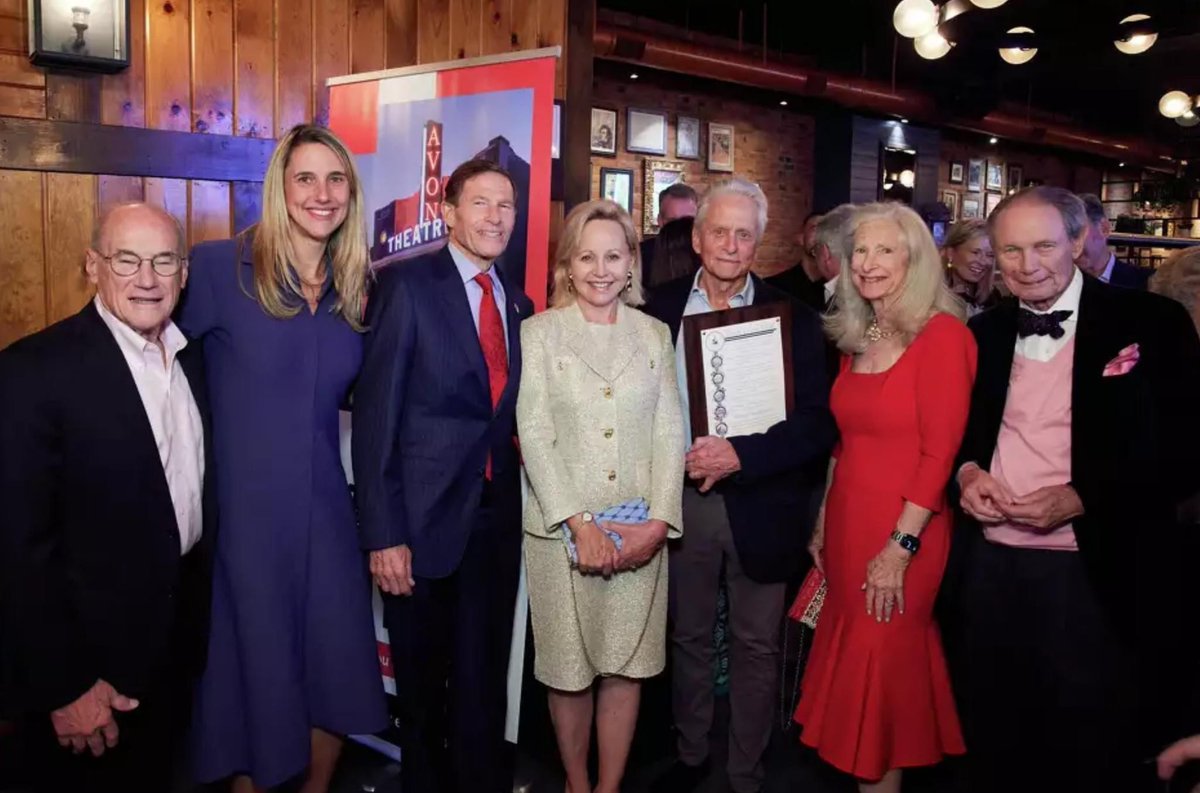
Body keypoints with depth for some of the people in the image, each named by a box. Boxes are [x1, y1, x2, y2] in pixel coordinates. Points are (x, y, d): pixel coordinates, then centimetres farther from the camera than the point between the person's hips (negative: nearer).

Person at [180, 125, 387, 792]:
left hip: (326, 507, 4)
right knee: (256, 670, 10)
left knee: (338, 667, 12)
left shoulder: (359, 286, 5)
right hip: (241, 507, -4)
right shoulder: (218, 266, -9)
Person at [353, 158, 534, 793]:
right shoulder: (406, 285, -8)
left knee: (484, 682, 17)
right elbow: (375, 414, -13)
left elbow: (512, 412, 10)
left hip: (499, 519, 4)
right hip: (425, 516, -4)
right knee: (422, 685, 15)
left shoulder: (518, 304, 9)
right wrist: (382, 533, -16)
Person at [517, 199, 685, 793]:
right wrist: (579, 522, -15)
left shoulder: (655, 334, 9)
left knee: (626, 667, 8)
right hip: (561, 529, -2)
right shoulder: (539, 332, 1)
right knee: (570, 670, 9)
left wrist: (658, 521, -9)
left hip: (641, 533, 2)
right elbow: (533, 433, -6)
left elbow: (669, 432, 3)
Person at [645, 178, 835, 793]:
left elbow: (817, 421, -9)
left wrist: (741, 454, -21)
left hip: (761, 505, -1)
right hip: (681, 500, 2)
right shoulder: (660, 309, 0)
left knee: (756, 647, 12)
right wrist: (679, 459, -11)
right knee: (688, 637, 17)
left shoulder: (792, 316, -4)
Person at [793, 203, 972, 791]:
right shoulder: (856, 338, 9)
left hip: (902, 537, -6)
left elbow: (940, 453, -15)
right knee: (852, 663, 15)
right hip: (847, 526, 7)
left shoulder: (943, 336, -12)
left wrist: (900, 548, -17)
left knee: (880, 666, 5)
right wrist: (823, 525, 13)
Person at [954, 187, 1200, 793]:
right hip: (991, 568, 4)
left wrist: (1080, 499, -18)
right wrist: (967, 471, -4)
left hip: (1100, 578, -4)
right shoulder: (982, 334, 8)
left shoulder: (1151, 324, -6)